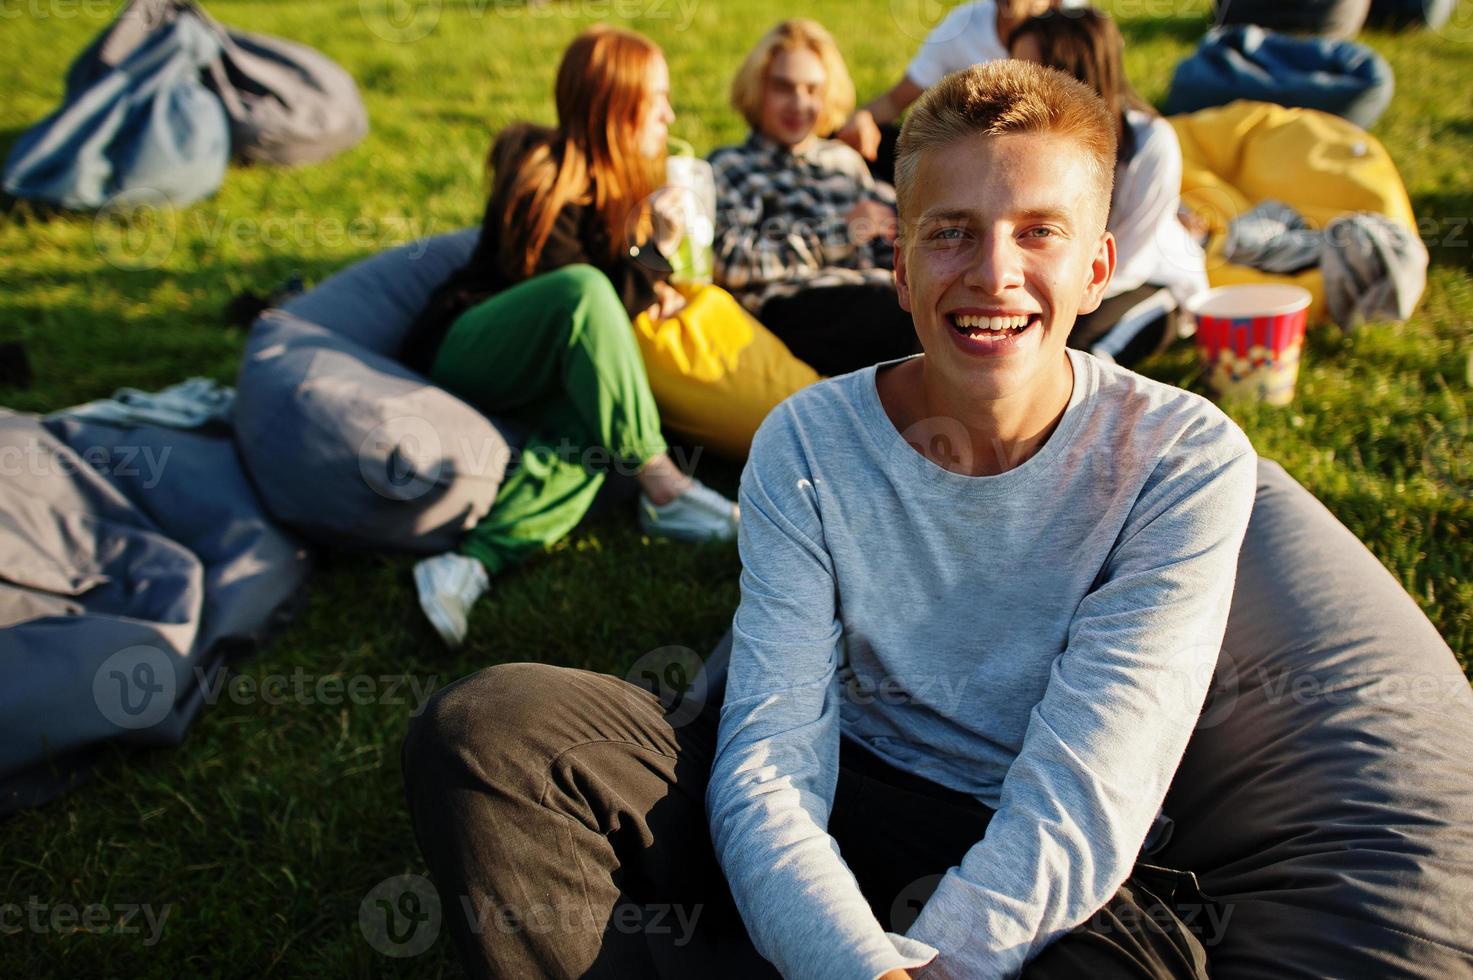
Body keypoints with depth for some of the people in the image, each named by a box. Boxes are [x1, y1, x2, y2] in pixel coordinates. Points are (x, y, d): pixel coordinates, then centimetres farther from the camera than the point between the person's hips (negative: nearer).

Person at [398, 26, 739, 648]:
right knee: (584, 292, -36)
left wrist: (647, 276, -6)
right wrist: (647, 262, -8)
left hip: (534, 382, 7)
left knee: (591, 434, -29)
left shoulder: (619, 185, 11)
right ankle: (658, 485, -32)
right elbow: (569, 287, -16)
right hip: (461, 356, -7)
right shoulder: (546, 176, -13)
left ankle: (474, 560, -42)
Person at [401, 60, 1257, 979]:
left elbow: (1083, 800, -18)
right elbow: (769, 761, -14)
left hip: (1053, 881, -1)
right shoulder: (808, 445, -6)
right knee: (484, 730, -18)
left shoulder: (1184, 463, -10)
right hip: (829, 819, 2)